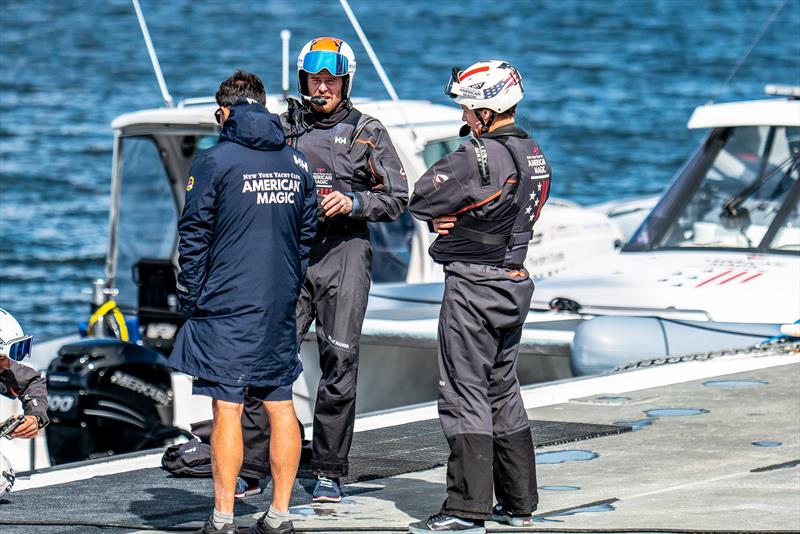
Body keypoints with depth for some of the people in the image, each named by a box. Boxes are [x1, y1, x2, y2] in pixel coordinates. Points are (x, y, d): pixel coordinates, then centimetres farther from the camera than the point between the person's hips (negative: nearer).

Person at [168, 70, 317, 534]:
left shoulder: (215, 162, -8)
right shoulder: (297, 163, 9)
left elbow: (194, 237, -7)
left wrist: (191, 300, 1)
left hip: (226, 305, -5)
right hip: (280, 308, 5)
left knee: (227, 408, -5)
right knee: (280, 406, 9)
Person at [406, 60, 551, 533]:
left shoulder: (479, 156, -20)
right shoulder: (534, 154, 7)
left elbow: (421, 197, -15)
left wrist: (442, 215, 4)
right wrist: (454, 217, -4)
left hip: (474, 285, -9)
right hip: (515, 280, 9)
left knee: (464, 394, -5)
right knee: (503, 392, 17)